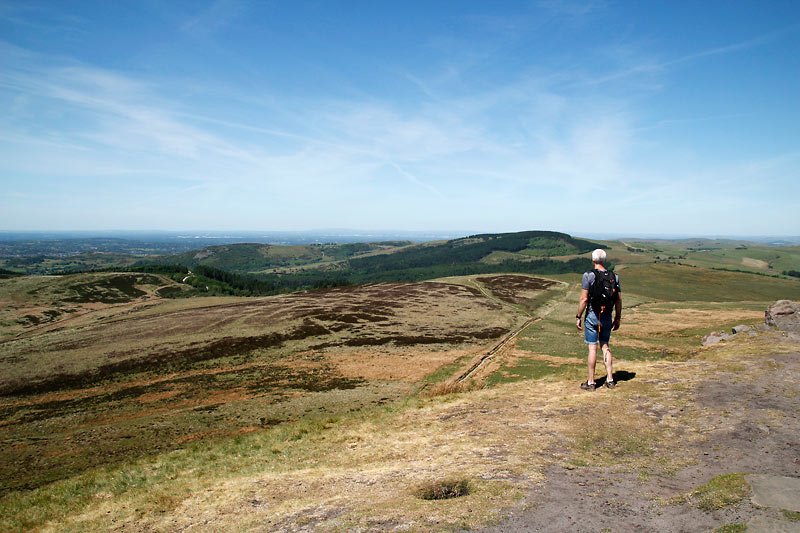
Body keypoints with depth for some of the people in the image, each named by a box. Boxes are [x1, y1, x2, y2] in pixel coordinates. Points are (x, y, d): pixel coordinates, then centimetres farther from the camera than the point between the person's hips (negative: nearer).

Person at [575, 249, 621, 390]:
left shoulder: (588, 276, -12)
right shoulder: (614, 277, 2)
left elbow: (584, 299, -13)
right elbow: (619, 300, 5)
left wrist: (578, 317, -5)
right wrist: (618, 318, 15)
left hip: (592, 316, -4)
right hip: (607, 317, 4)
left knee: (592, 348, 1)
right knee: (605, 347, 15)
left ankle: (591, 382, 9)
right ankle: (610, 380, 16)